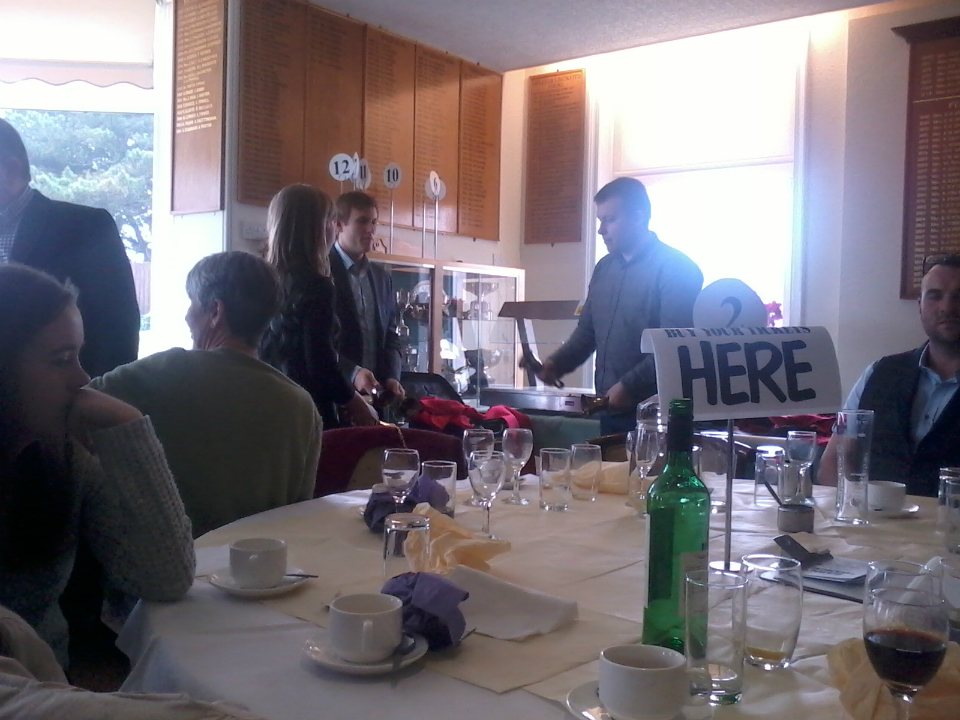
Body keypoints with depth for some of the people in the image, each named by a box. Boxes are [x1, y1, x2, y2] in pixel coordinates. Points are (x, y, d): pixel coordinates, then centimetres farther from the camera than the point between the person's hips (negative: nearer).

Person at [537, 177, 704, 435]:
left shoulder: (676, 269, -9)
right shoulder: (604, 268, 13)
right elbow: (587, 331, 18)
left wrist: (629, 386, -22)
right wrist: (557, 364, 2)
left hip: (653, 413, -6)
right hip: (610, 409, 7)